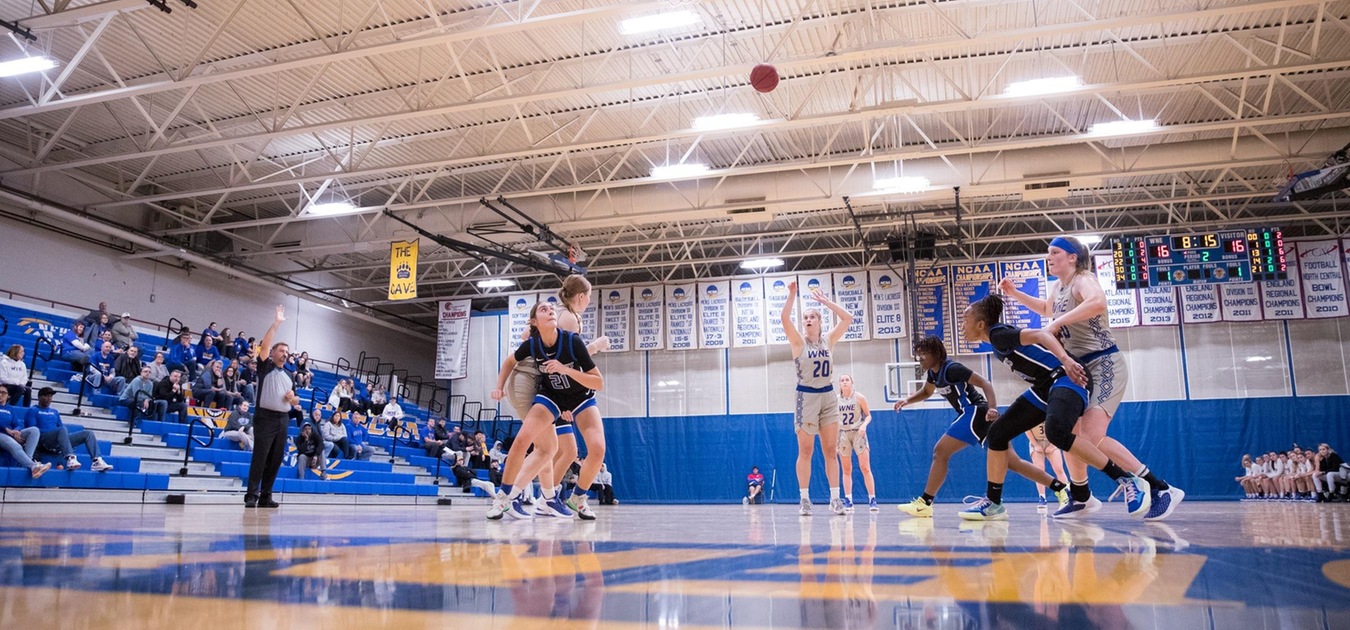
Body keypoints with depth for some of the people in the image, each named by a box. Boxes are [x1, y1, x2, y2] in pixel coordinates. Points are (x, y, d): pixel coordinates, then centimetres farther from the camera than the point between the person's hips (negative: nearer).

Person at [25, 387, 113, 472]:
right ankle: (70, 459, -58)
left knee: (89, 433, -10)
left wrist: (65, 435, 3)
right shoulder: (33, 410, 11)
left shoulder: (54, 412, 30)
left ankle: (97, 461, -33)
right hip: (44, 441, -6)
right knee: (62, 429, -37)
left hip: (60, 439, 6)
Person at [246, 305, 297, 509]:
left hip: (283, 419, 6)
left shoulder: (288, 377, 21)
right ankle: (251, 496, -8)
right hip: (266, 417, -6)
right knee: (259, 457, -9)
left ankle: (265, 497, 10)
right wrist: (276, 323, -11)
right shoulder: (265, 367, 5)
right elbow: (264, 345, -11)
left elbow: (295, 402, 25)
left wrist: (293, 398, 1)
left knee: (276, 460, 5)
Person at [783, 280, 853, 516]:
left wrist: (826, 302, 0)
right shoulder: (798, 342, -3)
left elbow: (847, 319, 2)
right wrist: (792, 295, -21)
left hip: (828, 396, 3)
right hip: (806, 397, -3)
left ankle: (835, 498, 6)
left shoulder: (828, 340, 7)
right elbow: (784, 318, -18)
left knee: (831, 450, 3)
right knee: (805, 451, 0)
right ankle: (804, 499, 6)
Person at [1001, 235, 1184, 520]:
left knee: (1092, 436, -22)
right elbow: (1047, 308, 36)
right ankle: (1081, 498, 27)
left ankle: (1161, 490, -14)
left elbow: (1098, 303, -40)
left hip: (1105, 365, -9)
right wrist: (1014, 293, 25)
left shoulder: (1083, 280, -15)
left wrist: (1056, 324, -33)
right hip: (1080, 367, 9)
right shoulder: (1057, 286, 11)